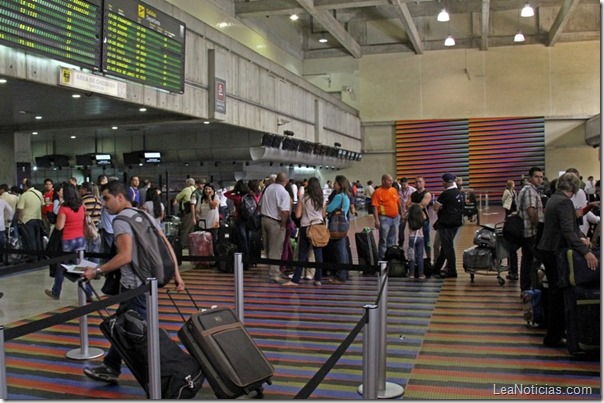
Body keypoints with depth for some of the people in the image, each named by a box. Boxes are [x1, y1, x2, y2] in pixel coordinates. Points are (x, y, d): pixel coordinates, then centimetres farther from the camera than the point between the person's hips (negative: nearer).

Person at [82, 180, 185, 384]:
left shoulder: (121, 220, -12)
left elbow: (125, 256, -23)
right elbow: (167, 246, 11)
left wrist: (97, 271, -17)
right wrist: (176, 274, 12)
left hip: (134, 284, -9)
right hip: (147, 280, 9)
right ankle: (111, 368, 30)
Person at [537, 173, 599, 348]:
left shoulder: (554, 199, 11)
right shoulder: (564, 202, -20)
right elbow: (568, 231, -29)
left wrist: (581, 237, 2)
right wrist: (586, 252, -32)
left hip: (547, 249, 10)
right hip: (556, 251, -10)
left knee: (554, 292, 19)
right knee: (559, 294, -3)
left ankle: (553, 333, 31)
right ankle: (554, 337, 3)